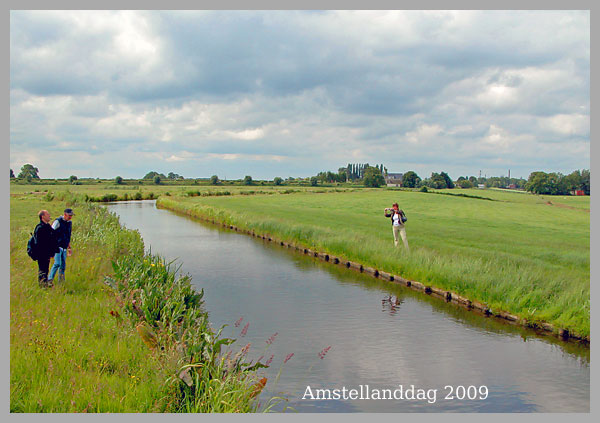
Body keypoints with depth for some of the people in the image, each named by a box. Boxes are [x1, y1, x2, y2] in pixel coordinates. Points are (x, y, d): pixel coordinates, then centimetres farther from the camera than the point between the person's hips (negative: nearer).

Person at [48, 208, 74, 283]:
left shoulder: (69, 223, 15)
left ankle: (61, 281, 16)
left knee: (63, 265, 8)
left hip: (64, 248, 7)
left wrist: (69, 247, 26)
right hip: (57, 246, -7)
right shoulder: (58, 221, -9)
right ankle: (49, 280, -12)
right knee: (57, 263, -17)